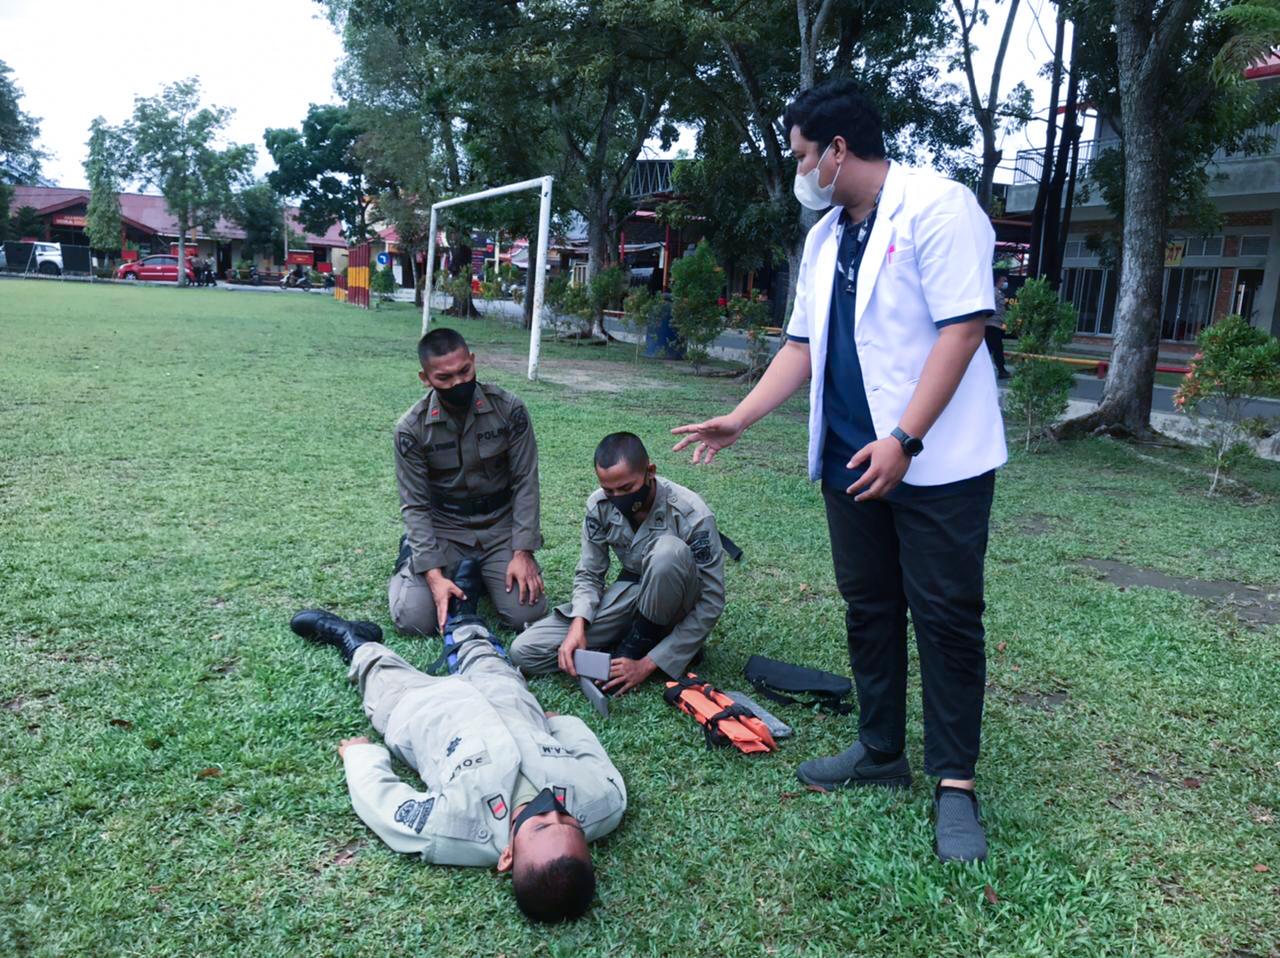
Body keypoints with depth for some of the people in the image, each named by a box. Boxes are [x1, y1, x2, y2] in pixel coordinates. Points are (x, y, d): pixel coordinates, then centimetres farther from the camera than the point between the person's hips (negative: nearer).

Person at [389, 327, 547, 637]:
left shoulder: (509, 409, -13)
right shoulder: (411, 428, -15)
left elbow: (525, 483, -8)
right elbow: (415, 505, -11)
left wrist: (522, 553, -15)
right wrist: (434, 575, -22)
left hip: (500, 526, 1)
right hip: (442, 528, -1)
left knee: (526, 614, -14)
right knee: (414, 620, -16)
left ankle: (479, 572, 19)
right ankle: (412, 556, 18)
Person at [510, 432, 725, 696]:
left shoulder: (691, 514, -25)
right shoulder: (599, 505, -12)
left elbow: (711, 604, -22)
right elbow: (589, 574, -1)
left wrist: (647, 664, -24)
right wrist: (578, 625, -22)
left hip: (676, 607, -3)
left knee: (669, 550, -39)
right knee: (523, 651, -12)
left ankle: (636, 646, -15)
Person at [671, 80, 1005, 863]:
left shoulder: (938, 208, -11)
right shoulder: (825, 238, 14)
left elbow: (962, 328, -18)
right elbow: (804, 345, 17)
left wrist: (903, 439, -23)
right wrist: (739, 420, 8)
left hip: (938, 460, -8)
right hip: (851, 457, 8)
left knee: (946, 616, 0)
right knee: (869, 609, 13)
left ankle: (956, 783, 11)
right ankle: (881, 752, 27)